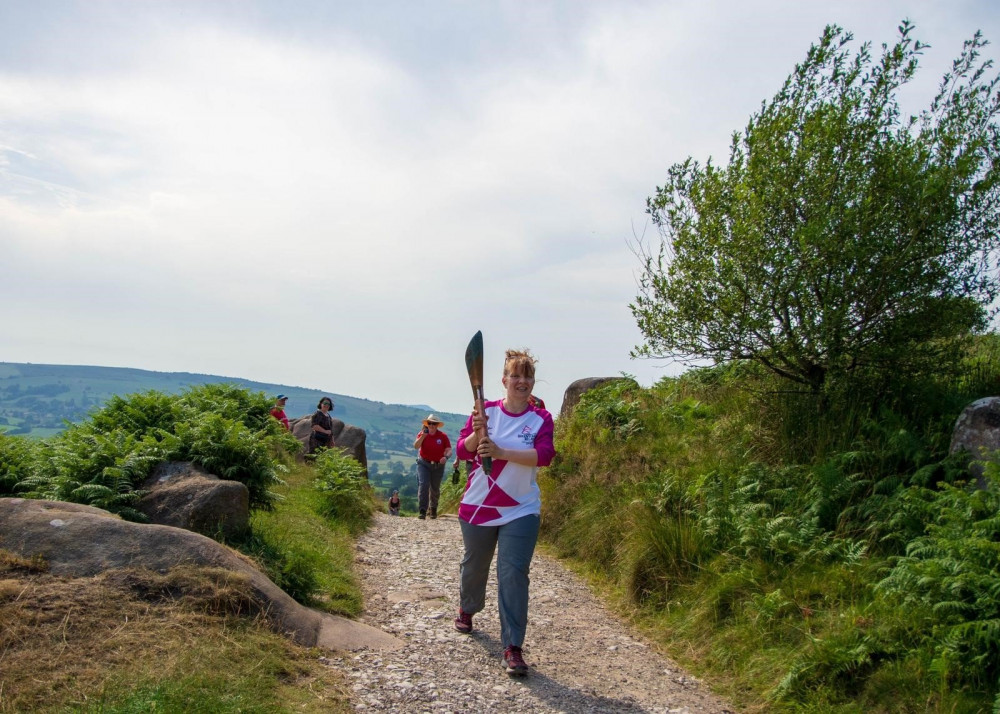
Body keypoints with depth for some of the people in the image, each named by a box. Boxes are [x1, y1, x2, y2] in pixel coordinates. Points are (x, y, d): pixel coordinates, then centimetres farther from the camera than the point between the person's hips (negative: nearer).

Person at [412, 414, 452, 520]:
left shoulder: (443, 436, -6)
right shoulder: (422, 433, -5)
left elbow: (449, 450, -7)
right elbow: (415, 446, -17)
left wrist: (446, 457, -29)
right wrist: (423, 436, -29)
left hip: (438, 465, 1)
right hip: (424, 463, -1)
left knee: (435, 488, 11)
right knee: (423, 485, -16)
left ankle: (433, 509, 33)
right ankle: (422, 511, -16)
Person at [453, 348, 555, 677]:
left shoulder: (541, 419, -4)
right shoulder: (485, 411, -2)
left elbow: (544, 455, -19)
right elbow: (463, 450, -7)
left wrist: (500, 452, -29)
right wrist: (477, 433, -28)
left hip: (521, 511, -2)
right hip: (478, 506, 2)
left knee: (513, 573, -10)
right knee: (475, 564, 20)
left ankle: (512, 647, -4)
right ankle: (467, 610, 49)